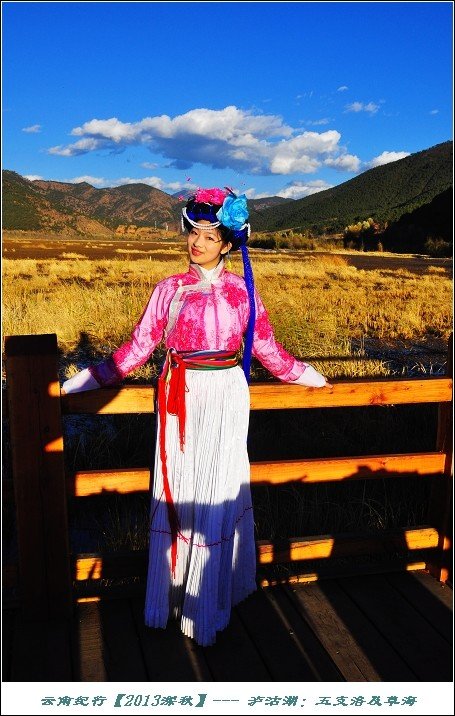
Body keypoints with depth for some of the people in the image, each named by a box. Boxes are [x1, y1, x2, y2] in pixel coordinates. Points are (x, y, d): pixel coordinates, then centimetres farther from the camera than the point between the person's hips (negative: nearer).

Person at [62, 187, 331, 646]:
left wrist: (311, 377, 18)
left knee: (216, 492, 0)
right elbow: (137, 348, 6)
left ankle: (207, 606, 16)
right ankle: (170, 596, 20)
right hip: (180, 401, 1)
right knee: (174, 491, 4)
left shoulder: (242, 291, 4)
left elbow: (266, 348, 13)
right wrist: (78, 382, 5)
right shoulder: (169, 290, 6)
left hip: (225, 399, -1)